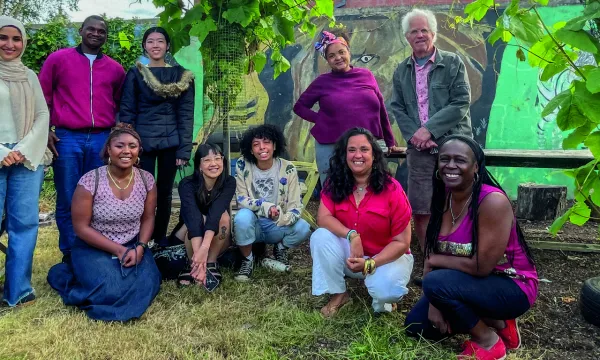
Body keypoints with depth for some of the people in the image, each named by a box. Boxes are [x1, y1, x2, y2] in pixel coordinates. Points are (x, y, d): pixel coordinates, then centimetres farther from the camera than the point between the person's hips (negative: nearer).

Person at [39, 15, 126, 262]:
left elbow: (119, 104, 24)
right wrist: (45, 130, 0)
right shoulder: (58, 59, 6)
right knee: (68, 201, 3)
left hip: (103, 140, 2)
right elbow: (43, 97, 8)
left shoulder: (115, 68, 13)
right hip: (67, 139, -2)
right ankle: (69, 253, 15)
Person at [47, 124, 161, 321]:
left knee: (147, 284, -21)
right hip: (94, 248, -3)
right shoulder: (90, 181, -17)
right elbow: (81, 227, -12)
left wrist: (140, 247, -14)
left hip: (132, 247, 3)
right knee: (112, 290, -26)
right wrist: (118, 250, -16)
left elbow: (148, 218, 4)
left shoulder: (146, 180, -6)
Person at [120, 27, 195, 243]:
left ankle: (160, 240, 22)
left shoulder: (182, 75, 5)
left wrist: (184, 150, -6)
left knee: (165, 193, 8)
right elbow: (127, 112, 0)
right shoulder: (134, 74, 3)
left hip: (170, 142, 1)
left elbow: (186, 114, 1)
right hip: (143, 142, -1)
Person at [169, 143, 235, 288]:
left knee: (223, 215, -30)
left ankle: (211, 262, -17)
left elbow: (215, 212, -37)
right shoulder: (187, 184, -23)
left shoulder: (229, 182, -19)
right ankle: (192, 264, -16)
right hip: (187, 237, -1)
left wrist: (205, 247, -51)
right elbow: (193, 216, -40)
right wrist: (198, 252, -54)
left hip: (217, 241, 1)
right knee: (199, 219, -34)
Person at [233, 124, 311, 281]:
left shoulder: (287, 169, -12)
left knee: (303, 228, -27)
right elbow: (241, 200, -13)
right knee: (242, 216, -34)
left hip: (276, 226, 1)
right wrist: (265, 206, -31)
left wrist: (285, 218, -37)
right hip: (252, 225, -1)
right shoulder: (243, 165, -12)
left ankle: (280, 248, 8)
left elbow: (296, 206, -13)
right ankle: (247, 260, -7)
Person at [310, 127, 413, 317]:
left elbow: (401, 242, -17)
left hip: (388, 257, -3)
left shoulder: (391, 189, -18)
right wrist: (351, 235, -34)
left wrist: (370, 264, -29)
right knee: (320, 236, -23)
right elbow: (323, 218, -17)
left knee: (385, 290, -34)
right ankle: (338, 294, -6)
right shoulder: (335, 183, -7)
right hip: (351, 254, 4)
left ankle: (382, 296, 6)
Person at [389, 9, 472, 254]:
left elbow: (461, 103, -7)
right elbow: (397, 107, 8)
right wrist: (414, 135, -8)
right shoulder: (401, 70, 12)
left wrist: (429, 129, -15)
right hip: (419, 150, 3)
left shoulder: (453, 63, 1)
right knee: (419, 211, 4)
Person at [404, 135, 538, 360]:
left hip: (511, 287, -7)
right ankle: (491, 320, 12)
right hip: (472, 283, 7)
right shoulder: (442, 199, -5)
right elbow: (432, 253, -5)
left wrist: (436, 260, -15)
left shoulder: (492, 202, -27)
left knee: (436, 282, -30)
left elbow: (481, 266, -28)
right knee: (416, 326, 3)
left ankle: (489, 341, -6)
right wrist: (434, 303, -14)